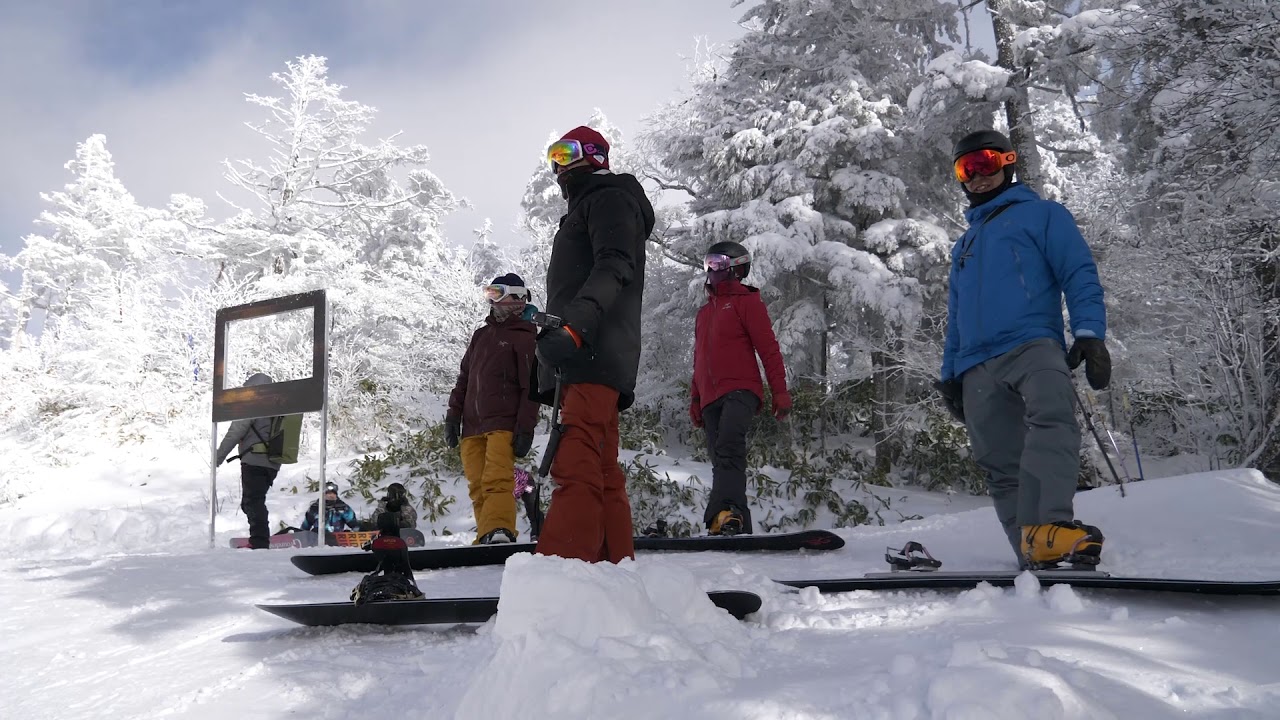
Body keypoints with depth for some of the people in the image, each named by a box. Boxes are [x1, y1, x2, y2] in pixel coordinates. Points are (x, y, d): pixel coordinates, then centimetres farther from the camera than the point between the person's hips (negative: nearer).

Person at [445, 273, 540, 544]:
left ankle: (498, 535, -33)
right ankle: (488, 538, -2)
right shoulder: (481, 335, 24)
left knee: (496, 481, -22)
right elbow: (463, 378, 24)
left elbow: (531, 386, -4)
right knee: (478, 489, -2)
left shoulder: (525, 337, 3)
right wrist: (453, 415, 14)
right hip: (472, 426, 6)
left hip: (503, 424, -6)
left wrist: (526, 428, -13)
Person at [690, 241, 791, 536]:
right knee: (723, 463, 0)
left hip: (740, 390, -7)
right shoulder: (704, 312, 28)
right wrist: (695, 400, 24)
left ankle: (726, 515, -41)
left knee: (728, 448, -28)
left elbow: (768, 348, -3)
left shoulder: (745, 301, 5)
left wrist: (780, 391, -11)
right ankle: (739, 528, 0)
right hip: (711, 398, 7)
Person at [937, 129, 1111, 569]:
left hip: (1033, 344, -5)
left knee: (1053, 416, -34)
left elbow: (1080, 276, 5)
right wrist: (950, 373, 21)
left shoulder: (1041, 215, 17)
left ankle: (1047, 529, -46)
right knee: (1001, 468, -7)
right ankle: (1038, 560, -10)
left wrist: (1089, 334, -11)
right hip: (977, 367, 6)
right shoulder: (965, 245, 33)